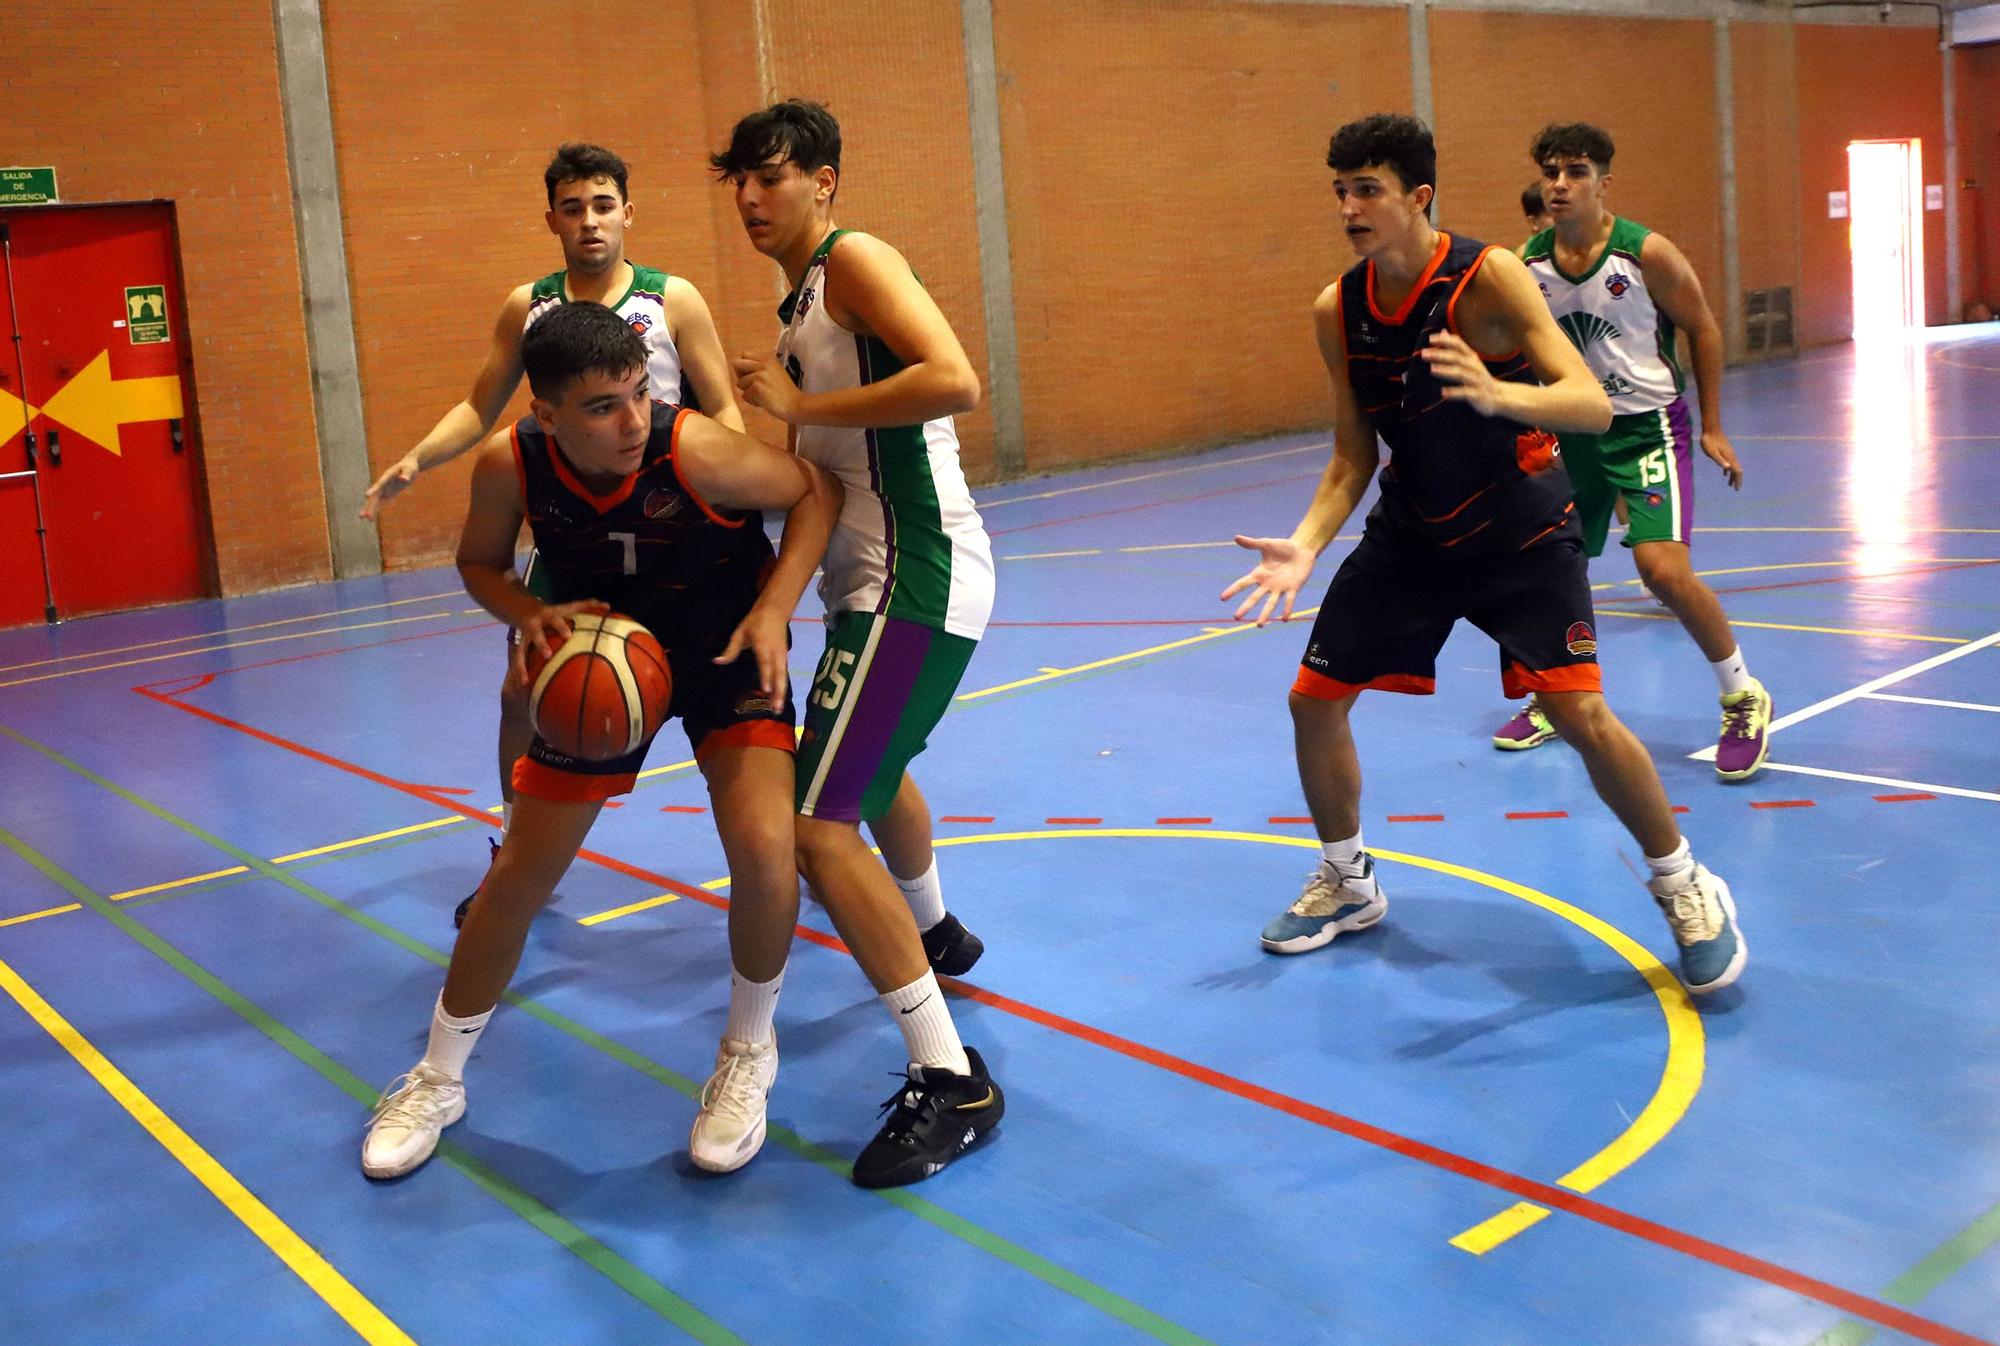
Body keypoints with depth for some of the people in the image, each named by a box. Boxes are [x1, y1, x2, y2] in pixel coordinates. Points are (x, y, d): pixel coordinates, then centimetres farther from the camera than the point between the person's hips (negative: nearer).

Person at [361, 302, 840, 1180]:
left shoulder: (697, 451, -32)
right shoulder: (508, 465, -24)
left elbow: (816, 492, -15)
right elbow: (479, 562, -3)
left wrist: (774, 609, -27)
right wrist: (529, 615, -25)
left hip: (725, 649, -2)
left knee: (762, 844, -25)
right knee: (520, 875, 6)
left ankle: (749, 1052, 4)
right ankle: (436, 1081, 29)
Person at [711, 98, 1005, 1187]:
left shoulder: (855, 260, -11)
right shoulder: (800, 301, 18)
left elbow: (954, 380, -28)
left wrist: (802, 405, -20)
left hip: (914, 584, -11)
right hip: (874, 578, 11)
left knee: (821, 831, -18)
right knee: (871, 766, 33)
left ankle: (952, 1082, -11)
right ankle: (935, 935, 59)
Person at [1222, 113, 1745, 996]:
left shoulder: (1488, 276, -20)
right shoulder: (1336, 311, -5)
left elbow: (1594, 406, -27)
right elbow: (1353, 460, 2)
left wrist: (1496, 394, -47)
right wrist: (1304, 547, -14)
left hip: (1519, 532, -5)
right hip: (1411, 530, 5)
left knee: (1581, 714, -19)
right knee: (1313, 701, 4)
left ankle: (1683, 887, 8)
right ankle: (1347, 883, 28)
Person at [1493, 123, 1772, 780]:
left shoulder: (1647, 253, -13)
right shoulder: (1526, 263, -2)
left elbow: (1703, 330, -2)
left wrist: (1712, 428, -1)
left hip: (1647, 424, -5)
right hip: (1572, 429, 5)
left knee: (1663, 568, -20)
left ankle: (1744, 698, 1)